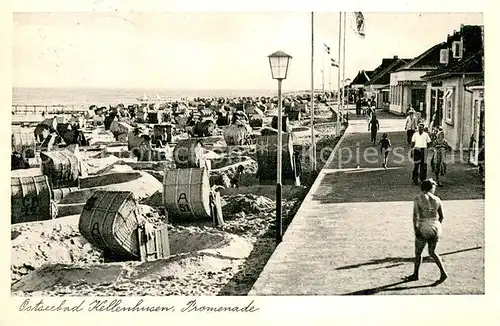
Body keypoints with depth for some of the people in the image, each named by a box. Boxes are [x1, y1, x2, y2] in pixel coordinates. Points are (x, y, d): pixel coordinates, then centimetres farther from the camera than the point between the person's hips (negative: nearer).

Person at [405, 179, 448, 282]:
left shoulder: (418, 199, -6)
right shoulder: (437, 200, 3)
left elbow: (415, 215, -16)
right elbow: (441, 216, 10)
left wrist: (415, 229, -17)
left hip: (423, 229, -4)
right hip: (436, 229, 4)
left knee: (418, 252, 15)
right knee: (432, 252, 19)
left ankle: (415, 275, 26)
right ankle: (443, 273, 8)